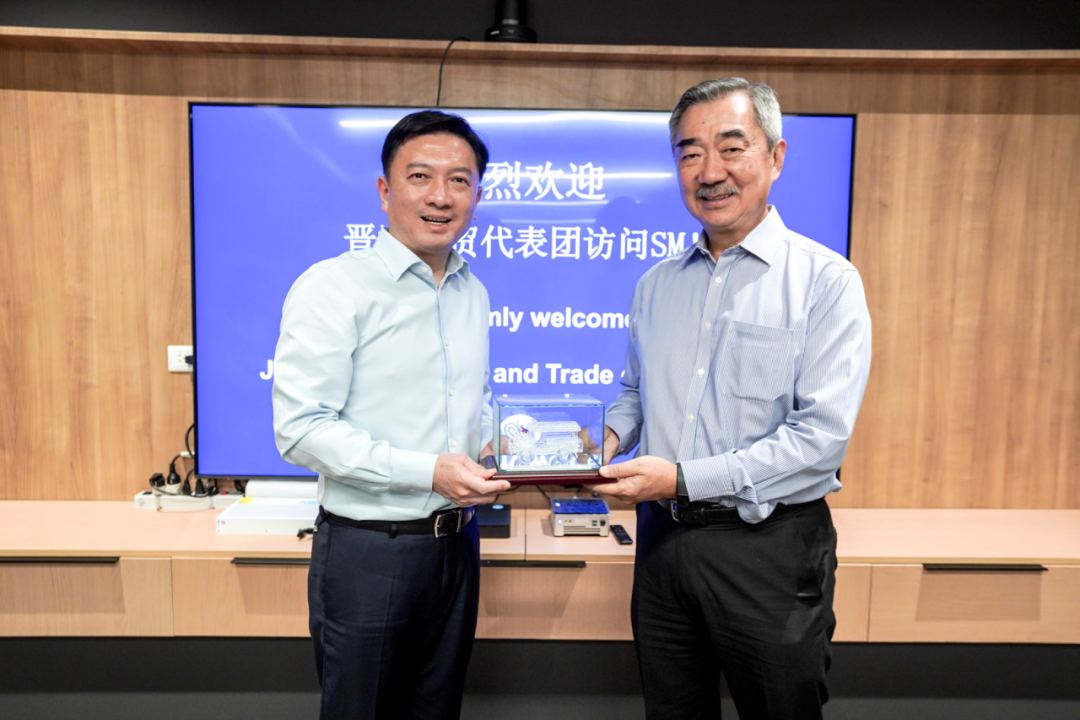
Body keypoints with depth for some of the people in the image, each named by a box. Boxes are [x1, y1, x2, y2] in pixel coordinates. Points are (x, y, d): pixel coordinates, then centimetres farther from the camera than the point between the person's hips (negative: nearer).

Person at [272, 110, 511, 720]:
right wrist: (428, 471, -23)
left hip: (456, 546, 6)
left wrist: (496, 444, -1)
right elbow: (301, 429, -18)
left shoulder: (473, 292, 9)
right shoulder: (333, 286, -12)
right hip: (368, 549, -6)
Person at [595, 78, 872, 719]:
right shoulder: (656, 285, 8)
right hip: (663, 539, 5)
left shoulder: (826, 281, -10)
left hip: (769, 547, -4)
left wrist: (684, 479, -22)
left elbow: (821, 436, -18)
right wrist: (609, 439, -2)